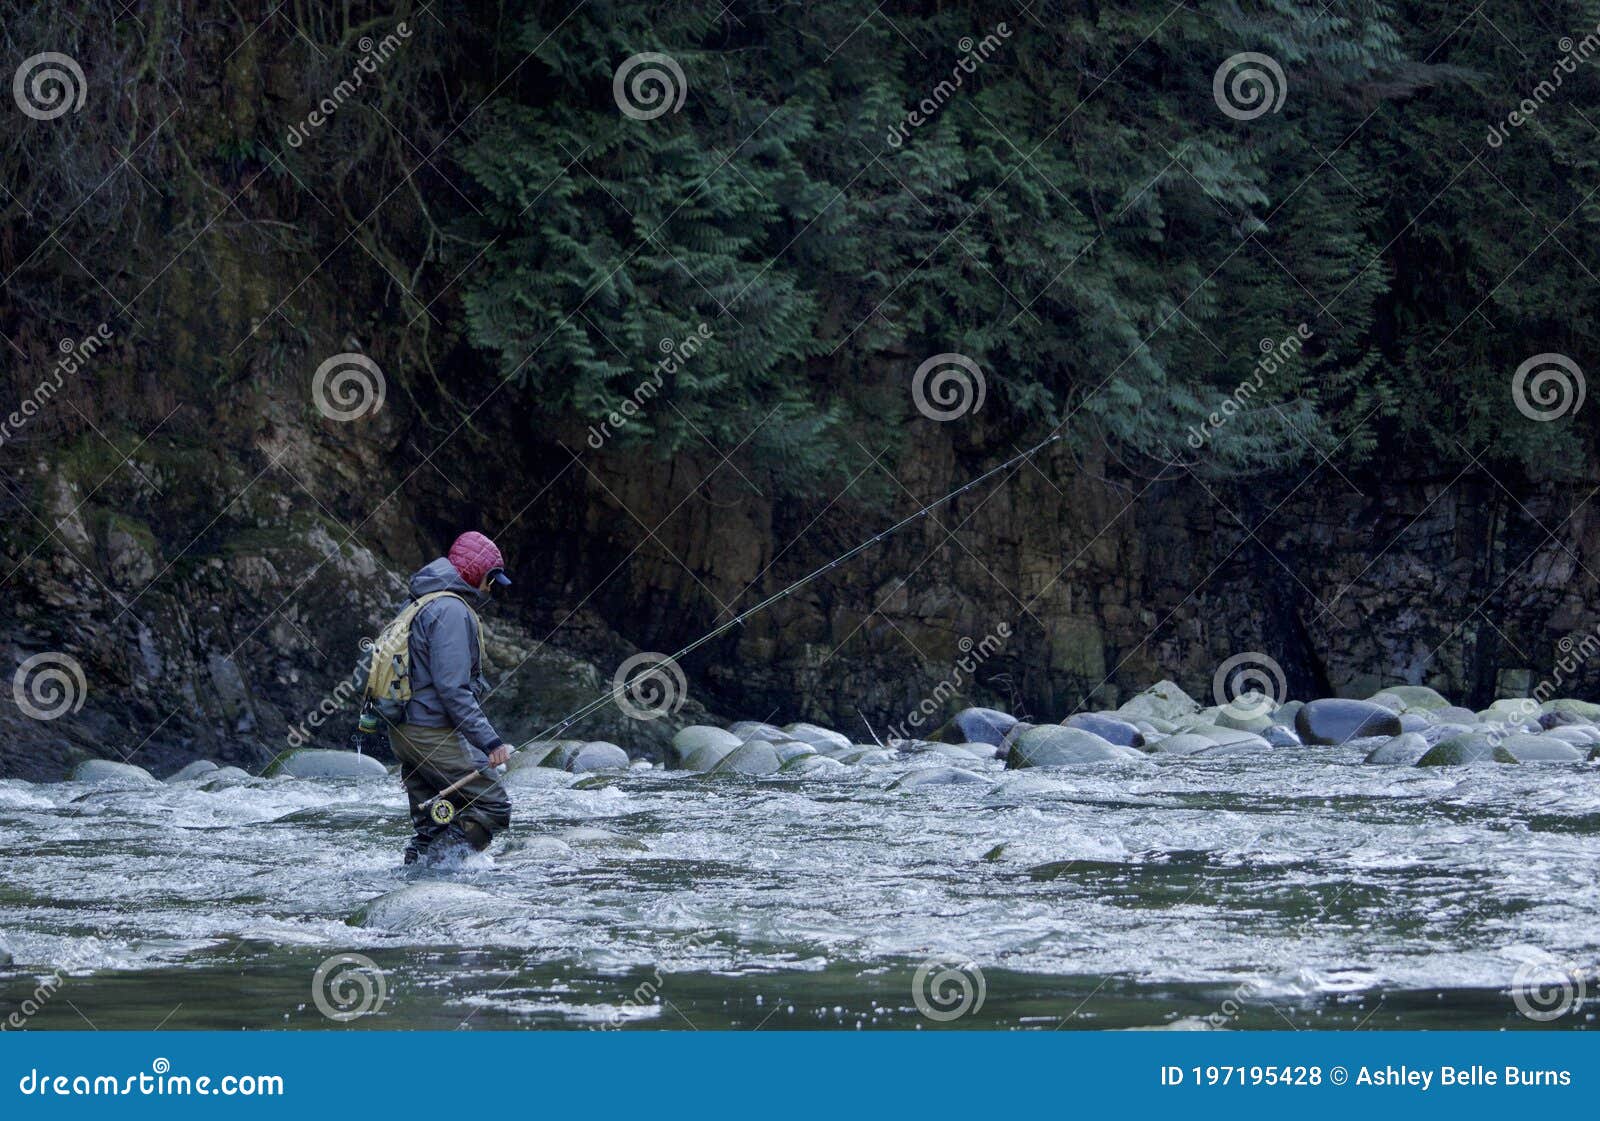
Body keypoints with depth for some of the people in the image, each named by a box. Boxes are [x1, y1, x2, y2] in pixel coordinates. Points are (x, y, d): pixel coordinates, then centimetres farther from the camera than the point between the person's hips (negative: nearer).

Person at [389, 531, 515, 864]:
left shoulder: (422, 605, 19)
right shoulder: (452, 611, -14)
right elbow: (452, 688, -22)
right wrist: (490, 741, -23)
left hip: (404, 732, 10)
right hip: (434, 734, -10)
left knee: (431, 827, 12)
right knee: (493, 807, -8)